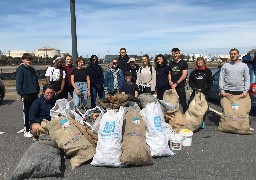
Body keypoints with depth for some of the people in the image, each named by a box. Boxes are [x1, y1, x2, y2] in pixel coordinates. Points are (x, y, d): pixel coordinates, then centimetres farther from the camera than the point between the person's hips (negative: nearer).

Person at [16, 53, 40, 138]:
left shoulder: (32, 69, 14)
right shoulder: (20, 70, -5)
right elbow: (19, 83, -9)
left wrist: (37, 91, 11)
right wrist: (22, 93, -13)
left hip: (34, 94, 6)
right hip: (26, 94, -6)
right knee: (26, 113, 1)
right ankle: (26, 131, 10)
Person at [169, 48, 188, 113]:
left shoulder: (183, 63, -2)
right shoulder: (171, 63, 14)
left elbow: (184, 75, -8)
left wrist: (176, 84, -12)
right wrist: (170, 81, 1)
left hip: (180, 86, -4)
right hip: (172, 86, 5)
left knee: (183, 103, -3)